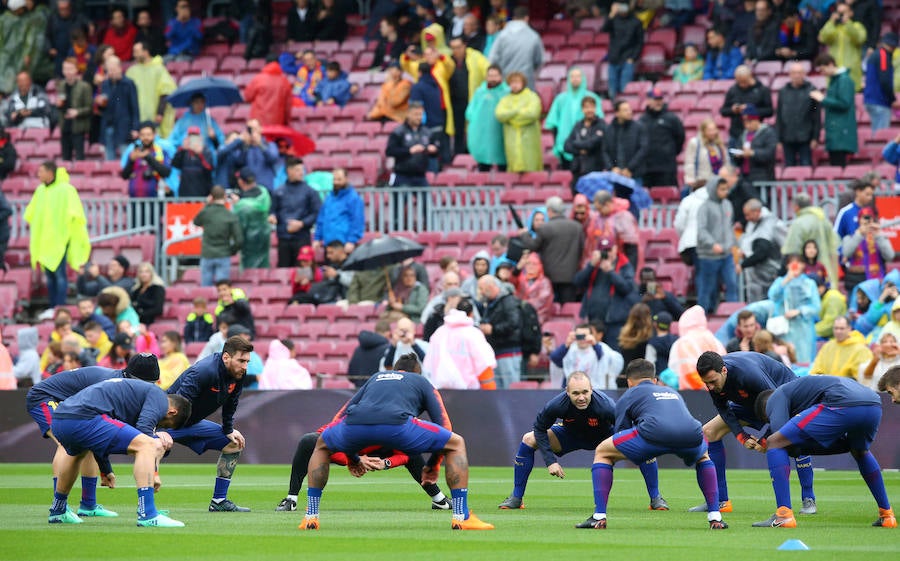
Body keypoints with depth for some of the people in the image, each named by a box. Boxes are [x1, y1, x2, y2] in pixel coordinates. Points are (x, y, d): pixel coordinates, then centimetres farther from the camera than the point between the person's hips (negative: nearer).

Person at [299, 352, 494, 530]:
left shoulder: (375, 378, 41)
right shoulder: (422, 382, 33)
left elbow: (341, 417, 42)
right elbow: (444, 426, 25)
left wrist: (353, 459, 50)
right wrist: (432, 466, 36)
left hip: (354, 427, 3)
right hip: (396, 424, -3)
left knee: (322, 446, 37)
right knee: (456, 444, 17)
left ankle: (311, 517, 25)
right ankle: (461, 517, 7)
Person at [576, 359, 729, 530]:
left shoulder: (629, 396, 27)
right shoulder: (673, 393, 40)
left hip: (655, 433, -4)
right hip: (692, 435, 4)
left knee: (602, 453, 20)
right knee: (704, 457, 40)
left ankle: (599, 517, 9)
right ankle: (715, 518, 27)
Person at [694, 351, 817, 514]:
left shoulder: (748, 373, -41)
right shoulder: (712, 376, -21)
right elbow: (723, 409, -7)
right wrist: (742, 436, -19)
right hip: (749, 402, 7)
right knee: (709, 432, -3)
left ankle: (809, 500, -17)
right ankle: (720, 501, 2)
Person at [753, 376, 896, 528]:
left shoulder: (777, 396, 21)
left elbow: (778, 429, 0)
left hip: (842, 407, -8)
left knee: (774, 443, 3)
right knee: (860, 452, 41)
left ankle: (783, 515, -5)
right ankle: (887, 514, 40)